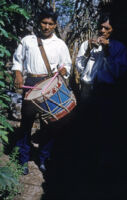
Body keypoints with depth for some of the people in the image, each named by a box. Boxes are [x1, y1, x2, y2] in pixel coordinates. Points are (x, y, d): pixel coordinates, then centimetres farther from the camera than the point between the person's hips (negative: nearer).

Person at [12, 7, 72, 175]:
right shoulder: (27, 40, 10)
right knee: (27, 120, 0)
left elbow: (67, 65, 11)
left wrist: (63, 70, -11)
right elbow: (17, 59, 15)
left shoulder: (60, 44, 9)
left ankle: (44, 159, 18)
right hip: (31, 83, 0)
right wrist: (18, 74, -1)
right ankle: (24, 160, 13)